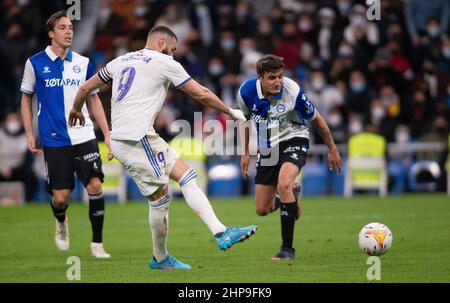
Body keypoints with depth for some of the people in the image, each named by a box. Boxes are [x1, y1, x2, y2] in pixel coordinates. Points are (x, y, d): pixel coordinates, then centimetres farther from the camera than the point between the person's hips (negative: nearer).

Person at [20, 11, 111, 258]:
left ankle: (97, 244, 1)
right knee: (60, 196, -3)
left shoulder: (83, 63, 7)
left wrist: (107, 134, 10)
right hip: (53, 140, -2)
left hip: (84, 136, 2)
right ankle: (61, 222, 34)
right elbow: (26, 98, 10)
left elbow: (93, 99, 15)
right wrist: (30, 135, 3)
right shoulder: (35, 63, 1)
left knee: (95, 186, -12)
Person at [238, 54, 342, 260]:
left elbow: (316, 119, -7)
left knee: (283, 183, -35)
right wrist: (245, 153, 10)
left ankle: (287, 248, -24)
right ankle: (292, 193, 42)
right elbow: (245, 119, 8)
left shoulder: (293, 91, -24)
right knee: (262, 210, 6)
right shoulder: (247, 91, -16)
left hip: (293, 141, -4)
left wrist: (332, 149, 3)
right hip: (267, 148, 4)